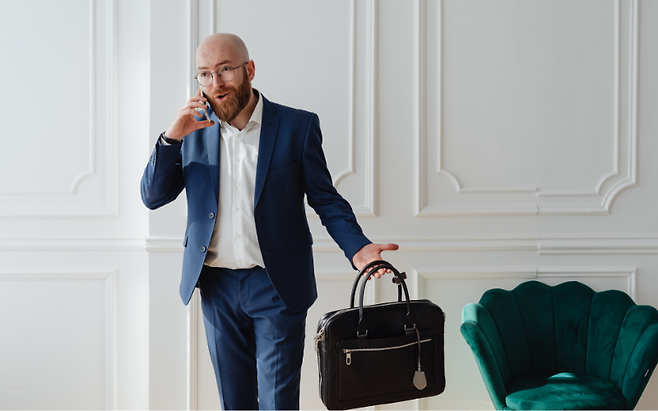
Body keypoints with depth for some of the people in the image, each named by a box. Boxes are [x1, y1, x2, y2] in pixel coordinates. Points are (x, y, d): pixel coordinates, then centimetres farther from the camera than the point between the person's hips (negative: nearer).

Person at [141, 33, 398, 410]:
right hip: (217, 287, 3)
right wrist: (172, 138, -12)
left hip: (277, 285, -3)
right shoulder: (195, 128, 5)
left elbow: (325, 198, 0)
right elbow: (153, 197, 3)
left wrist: (357, 247, -17)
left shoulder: (298, 126, -3)